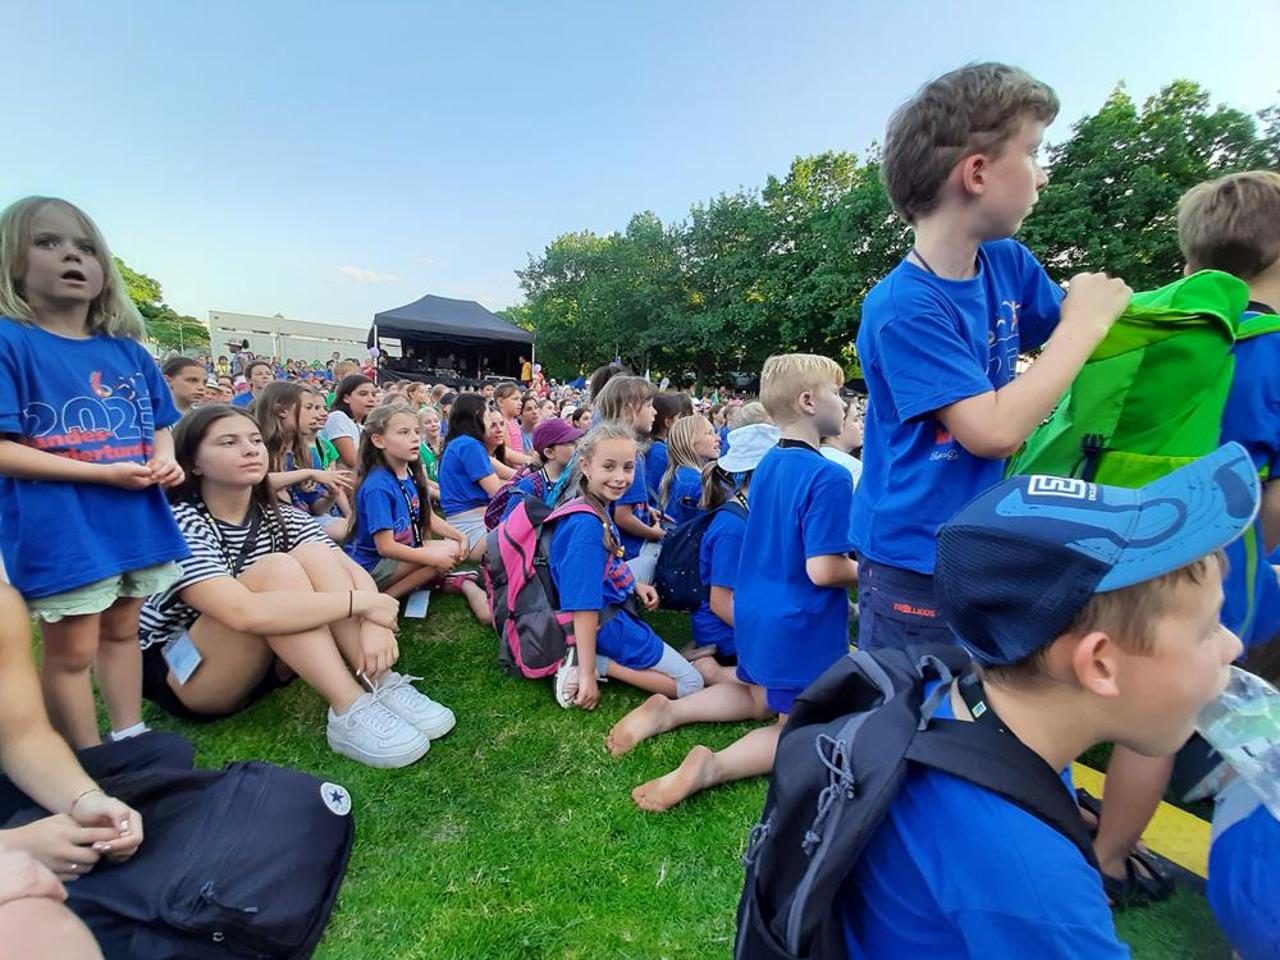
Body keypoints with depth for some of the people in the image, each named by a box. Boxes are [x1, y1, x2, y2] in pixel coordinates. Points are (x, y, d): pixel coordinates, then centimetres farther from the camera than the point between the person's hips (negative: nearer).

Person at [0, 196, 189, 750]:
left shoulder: (127, 350, 8)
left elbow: (161, 425, 16)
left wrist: (165, 461, -5)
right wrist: (103, 472, -20)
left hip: (137, 521, 5)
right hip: (61, 531, -5)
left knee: (121, 631, 19)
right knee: (70, 652, 8)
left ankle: (131, 740, 35)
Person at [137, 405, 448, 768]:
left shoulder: (279, 518, -1)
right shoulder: (181, 524, -20)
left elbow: (353, 570, -14)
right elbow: (243, 613, -37)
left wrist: (374, 624, -35)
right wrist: (360, 602, -34)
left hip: (261, 666, 5)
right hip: (180, 678, -5)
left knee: (312, 554, -21)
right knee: (276, 568, -30)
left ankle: (382, 687, -26)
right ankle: (350, 712, -33)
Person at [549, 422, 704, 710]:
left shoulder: (598, 509, 0)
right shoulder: (587, 525, -28)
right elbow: (584, 604, -28)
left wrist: (633, 585, 4)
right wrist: (588, 673, -24)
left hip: (614, 607, 8)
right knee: (691, 684, 4)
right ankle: (598, 665, -6)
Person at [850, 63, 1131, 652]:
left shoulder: (1008, 263, 1)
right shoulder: (902, 308, -23)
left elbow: (1059, 338, 19)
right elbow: (995, 431, -24)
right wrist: (1085, 324, -14)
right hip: (917, 566, -7)